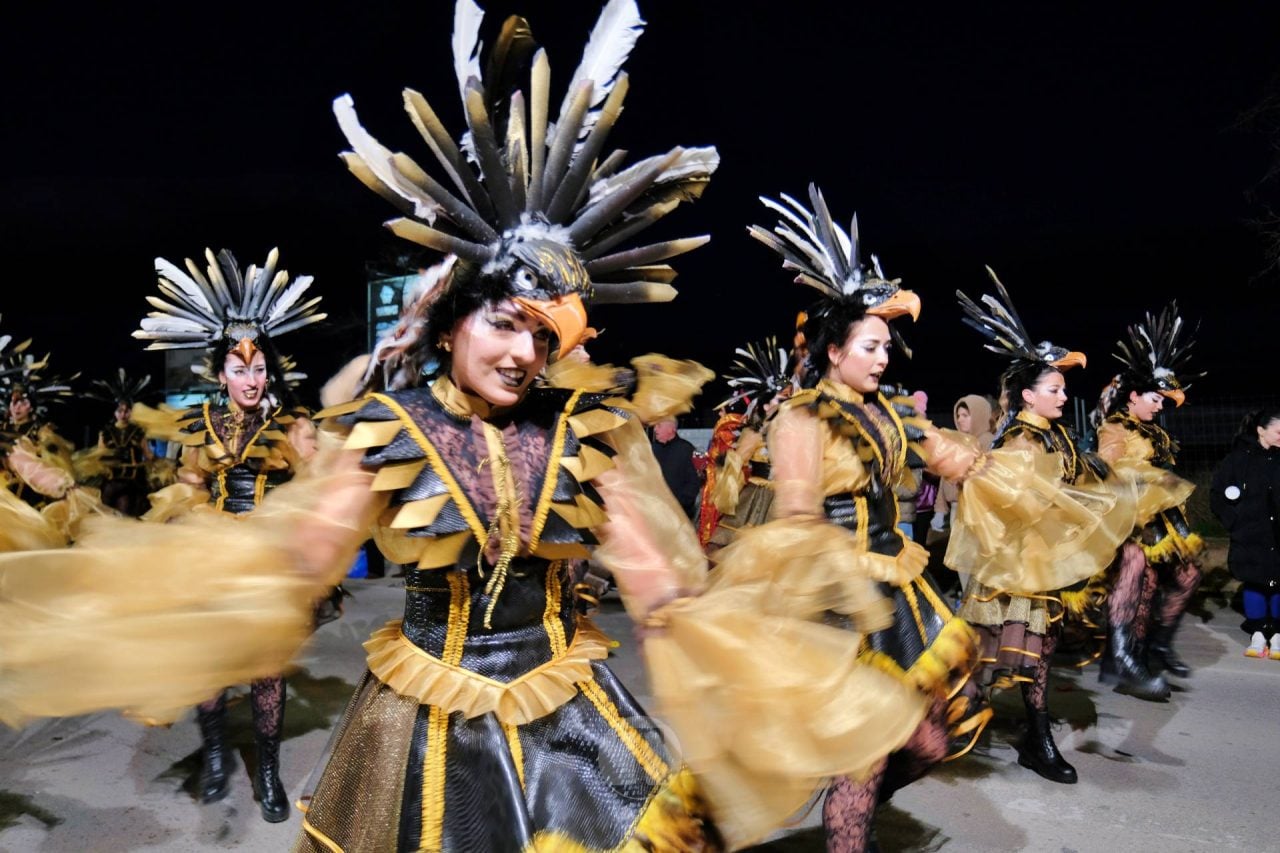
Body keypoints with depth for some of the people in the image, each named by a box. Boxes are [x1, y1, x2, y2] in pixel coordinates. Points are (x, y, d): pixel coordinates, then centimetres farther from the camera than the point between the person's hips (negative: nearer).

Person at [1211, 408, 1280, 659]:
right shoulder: (1239, 459, -5)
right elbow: (1216, 496, 1)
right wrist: (1234, 522, -5)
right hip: (1250, 538, -1)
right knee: (1253, 584, 7)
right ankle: (1258, 635, 17)